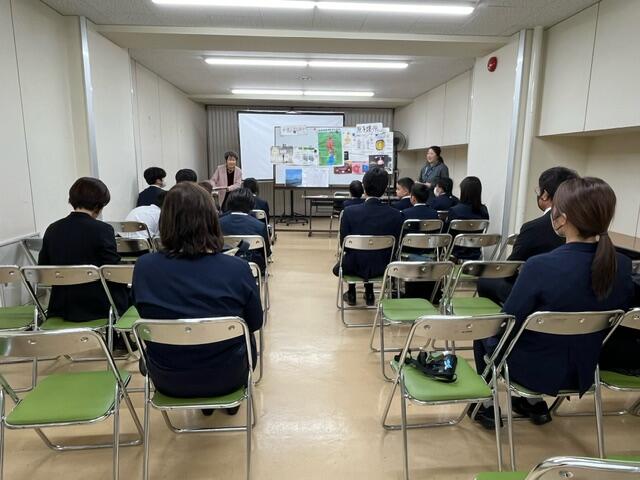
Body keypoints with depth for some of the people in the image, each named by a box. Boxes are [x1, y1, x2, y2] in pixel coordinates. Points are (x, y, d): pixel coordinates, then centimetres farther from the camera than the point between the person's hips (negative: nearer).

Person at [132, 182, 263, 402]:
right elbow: (255, 323, -8)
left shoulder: (144, 267, -18)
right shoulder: (237, 268, -24)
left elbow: (147, 318, 1)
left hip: (167, 380, 2)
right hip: (225, 377, -2)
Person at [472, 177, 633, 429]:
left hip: (534, 371, -5)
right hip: (582, 373, 5)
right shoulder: (623, 266, -12)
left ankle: (487, 406, 32)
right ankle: (534, 404, 36)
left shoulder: (540, 266, -30)